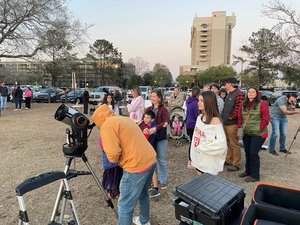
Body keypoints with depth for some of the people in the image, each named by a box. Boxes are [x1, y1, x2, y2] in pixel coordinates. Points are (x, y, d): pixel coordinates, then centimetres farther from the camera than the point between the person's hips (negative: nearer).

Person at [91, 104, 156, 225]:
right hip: (151, 160, 10)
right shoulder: (125, 119, 19)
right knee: (143, 193, 30)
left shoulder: (107, 125, -9)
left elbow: (113, 154, -17)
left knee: (125, 206, 7)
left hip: (137, 167, -10)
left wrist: (116, 160, 3)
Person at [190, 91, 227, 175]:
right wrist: (193, 158, 6)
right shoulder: (200, 117, 2)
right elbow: (195, 137, 6)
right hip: (198, 161, 6)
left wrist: (203, 146, -17)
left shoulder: (215, 120, -18)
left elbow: (221, 144, -24)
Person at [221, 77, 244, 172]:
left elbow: (238, 109, -22)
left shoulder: (239, 94, -14)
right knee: (228, 143, 18)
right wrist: (223, 117, 13)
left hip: (232, 123, -10)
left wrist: (231, 117, -15)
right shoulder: (229, 94, 18)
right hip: (225, 122, 10)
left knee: (234, 144, -1)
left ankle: (236, 164, 9)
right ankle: (228, 160, 30)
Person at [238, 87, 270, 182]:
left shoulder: (262, 104, -9)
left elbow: (266, 119, -10)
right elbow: (240, 117, 12)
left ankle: (255, 175, 12)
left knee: (253, 153, -3)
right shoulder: (244, 104, 8)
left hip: (258, 134, -6)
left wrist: (259, 129, -14)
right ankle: (248, 171, 32)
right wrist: (240, 127, 1)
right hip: (246, 133, 6)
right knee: (247, 153, 15)